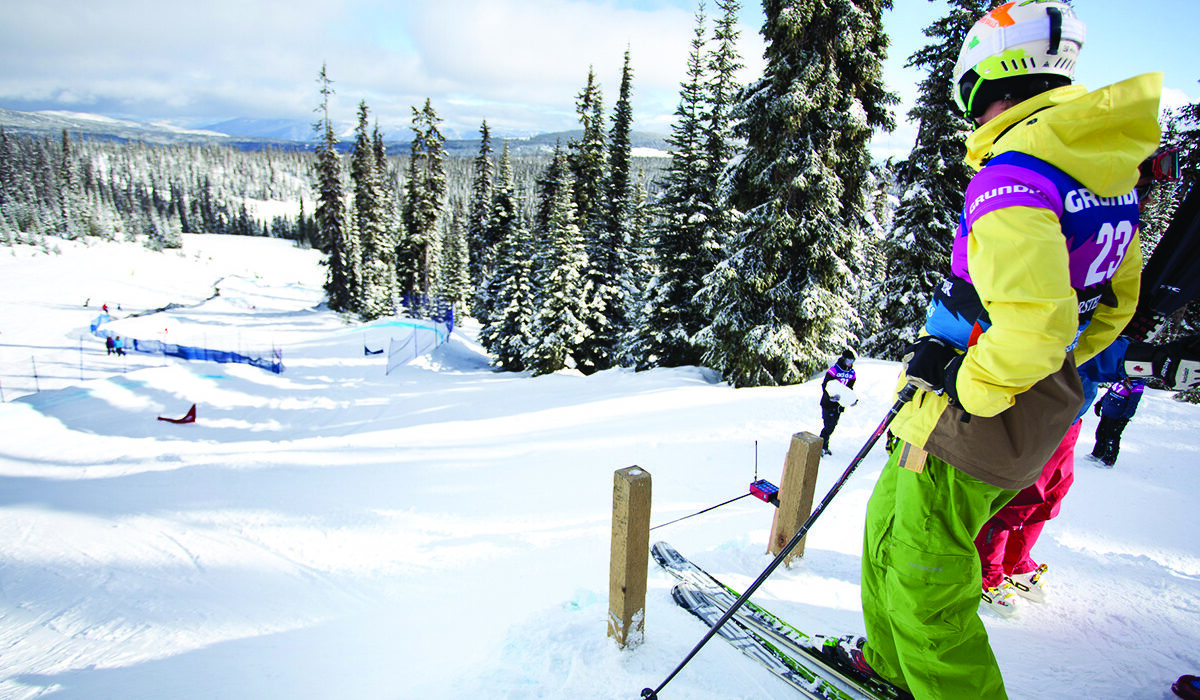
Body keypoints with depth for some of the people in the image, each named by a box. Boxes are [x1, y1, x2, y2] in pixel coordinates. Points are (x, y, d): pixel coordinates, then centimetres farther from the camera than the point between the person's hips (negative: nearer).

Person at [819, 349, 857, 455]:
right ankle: (821, 447, 3)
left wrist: (852, 399, 2)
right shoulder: (834, 369, -13)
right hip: (829, 403, -6)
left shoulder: (852, 372, 7)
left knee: (832, 426, 10)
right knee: (829, 426, -10)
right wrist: (830, 396, -30)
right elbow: (825, 385, -16)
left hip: (840, 404, 6)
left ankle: (824, 446, 23)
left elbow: (850, 388, 18)